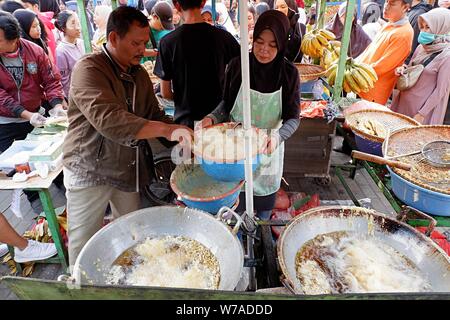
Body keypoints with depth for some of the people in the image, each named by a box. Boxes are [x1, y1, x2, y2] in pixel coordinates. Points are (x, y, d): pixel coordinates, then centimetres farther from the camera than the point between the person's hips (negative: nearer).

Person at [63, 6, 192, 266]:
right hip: (90, 171, -6)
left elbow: (154, 114, 9)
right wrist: (167, 130, -37)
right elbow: (109, 119, -33)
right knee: (84, 248, 9)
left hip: (129, 169, 7)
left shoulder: (139, 73, 8)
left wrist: (183, 133, -10)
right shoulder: (88, 69, -17)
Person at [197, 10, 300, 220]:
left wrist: (277, 136, -29)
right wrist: (213, 118, -18)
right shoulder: (237, 65, -9)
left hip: (267, 148, 0)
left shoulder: (288, 73, -11)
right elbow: (226, 103, 2)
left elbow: (293, 117, -10)